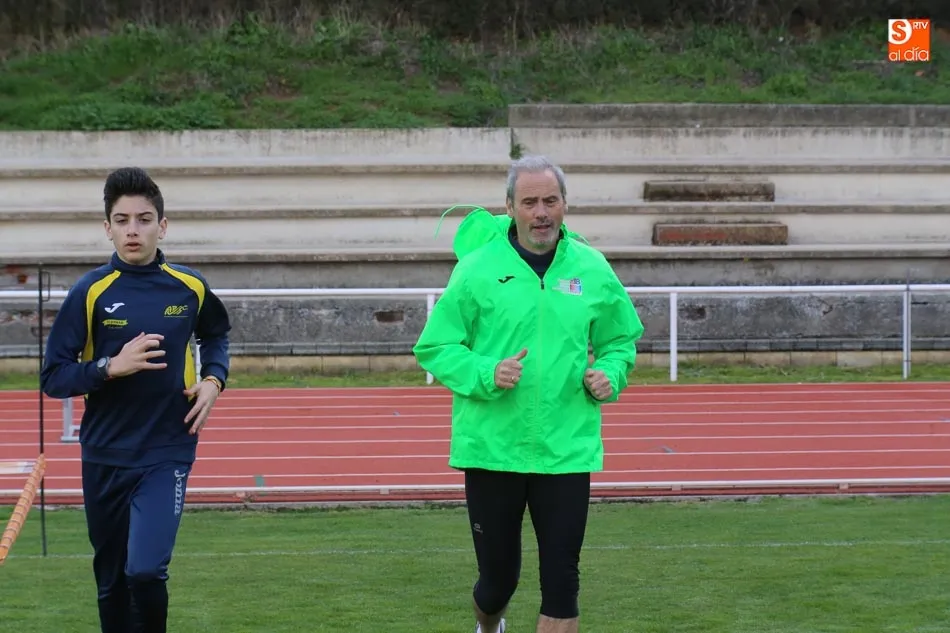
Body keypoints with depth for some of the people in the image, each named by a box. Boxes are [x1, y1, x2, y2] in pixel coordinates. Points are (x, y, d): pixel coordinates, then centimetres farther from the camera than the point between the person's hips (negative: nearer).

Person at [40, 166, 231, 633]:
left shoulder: (189, 288, -1)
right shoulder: (89, 293, -6)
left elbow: (215, 336, 21)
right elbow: (53, 378, -6)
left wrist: (214, 379, 2)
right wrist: (112, 367, -21)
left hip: (167, 453, -1)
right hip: (104, 458, 1)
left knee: (146, 571, -19)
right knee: (111, 582, 12)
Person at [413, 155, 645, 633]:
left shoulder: (592, 270, 2)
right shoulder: (477, 268, -5)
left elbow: (620, 339, 17)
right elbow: (433, 348, -2)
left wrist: (610, 374, -5)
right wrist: (486, 374, -18)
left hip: (568, 448, 1)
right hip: (491, 447, -1)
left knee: (561, 582, -3)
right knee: (498, 575, 11)